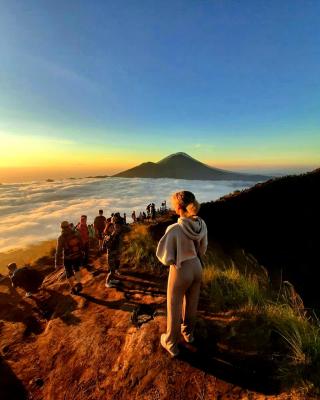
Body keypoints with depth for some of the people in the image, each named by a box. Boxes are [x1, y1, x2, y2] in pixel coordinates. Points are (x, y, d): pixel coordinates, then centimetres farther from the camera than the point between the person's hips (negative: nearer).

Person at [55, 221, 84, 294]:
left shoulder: (61, 238, -16)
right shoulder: (76, 234, -9)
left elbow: (58, 251, -15)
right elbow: (81, 246, 3)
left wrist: (57, 263, -5)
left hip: (68, 258, -2)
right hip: (78, 257, 2)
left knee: (69, 273, 20)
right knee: (76, 269, 30)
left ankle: (73, 289, 29)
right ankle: (78, 284, 17)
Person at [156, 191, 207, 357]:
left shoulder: (174, 229, -30)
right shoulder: (202, 224, -13)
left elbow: (165, 257, -21)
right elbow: (202, 250, 2)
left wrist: (174, 258, -2)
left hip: (180, 271, -5)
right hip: (197, 268, 6)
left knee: (174, 309, 18)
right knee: (191, 304, 27)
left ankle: (171, 344, 40)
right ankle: (188, 333, 53)